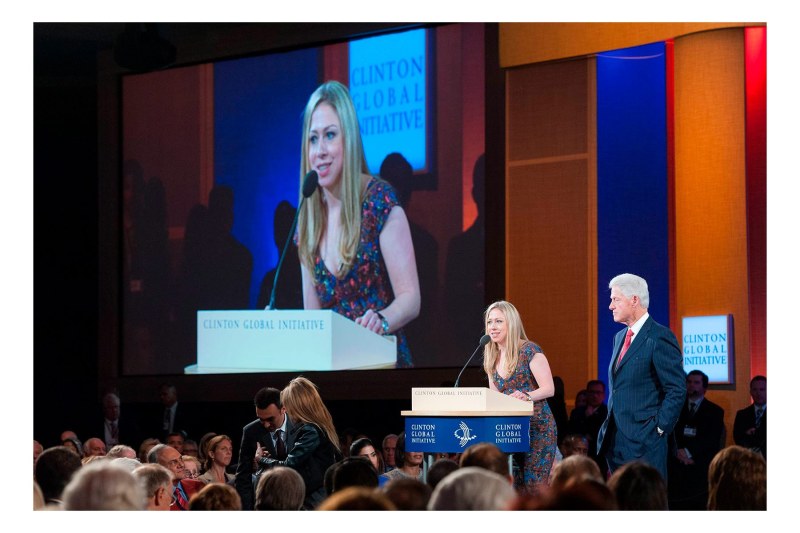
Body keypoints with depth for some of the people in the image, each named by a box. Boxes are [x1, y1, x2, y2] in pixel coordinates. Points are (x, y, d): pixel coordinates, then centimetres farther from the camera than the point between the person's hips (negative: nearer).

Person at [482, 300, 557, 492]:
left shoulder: (529, 351, -7)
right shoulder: (492, 358, 12)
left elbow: (549, 388, -12)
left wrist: (526, 396, -29)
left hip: (537, 426, -6)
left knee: (533, 486, -11)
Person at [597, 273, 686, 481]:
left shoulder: (660, 337, -10)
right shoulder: (620, 337, 17)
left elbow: (677, 390, -13)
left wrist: (658, 429, -14)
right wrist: (609, 428, 15)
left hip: (644, 441, -8)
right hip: (615, 441, 9)